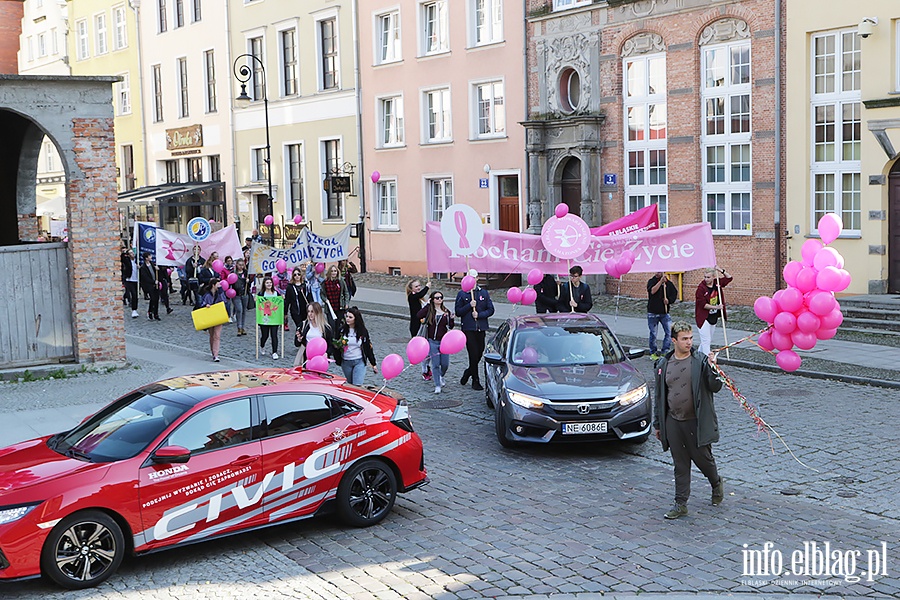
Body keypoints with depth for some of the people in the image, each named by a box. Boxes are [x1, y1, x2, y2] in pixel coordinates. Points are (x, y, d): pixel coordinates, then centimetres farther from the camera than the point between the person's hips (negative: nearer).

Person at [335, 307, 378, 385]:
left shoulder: (363, 331, -4)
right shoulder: (342, 330, -1)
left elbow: (369, 348, 2)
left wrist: (373, 364, 4)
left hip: (359, 362, -3)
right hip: (345, 362, 3)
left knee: (357, 385, -14)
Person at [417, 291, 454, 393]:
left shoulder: (446, 311, 5)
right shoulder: (429, 310, -3)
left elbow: (450, 327, 6)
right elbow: (419, 315, -23)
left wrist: (451, 319, -13)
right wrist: (427, 304, -17)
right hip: (433, 341, -2)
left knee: (445, 364, 5)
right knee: (435, 364, -2)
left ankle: (441, 376, 38)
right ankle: (437, 385, 10)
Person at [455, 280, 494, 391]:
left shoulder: (484, 293, 8)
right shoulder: (462, 294, 2)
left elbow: (490, 310, 4)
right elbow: (458, 312, -1)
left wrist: (479, 314, -11)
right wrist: (469, 305, -15)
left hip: (481, 328, 3)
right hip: (468, 328, -3)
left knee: (479, 354, 7)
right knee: (473, 354, -4)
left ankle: (468, 372, 33)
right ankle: (476, 381, 7)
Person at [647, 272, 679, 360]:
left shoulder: (668, 283, 6)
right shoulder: (651, 281, -1)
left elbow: (675, 294, 13)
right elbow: (652, 291, -21)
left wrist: (669, 300, -6)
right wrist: (661, 280, -23)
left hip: (664, 312, 2)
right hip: (653, 312, -2)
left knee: (669, 332, -6)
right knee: (653, 333, 5)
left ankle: (665, 352, 3)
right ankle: (653, 352, 18)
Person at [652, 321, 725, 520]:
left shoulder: (701, 361, -6)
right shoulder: (664, 364, 6)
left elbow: (715, 387, -10)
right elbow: (659, 396, 13)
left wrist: (712, 369, -27)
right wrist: (657, 424, 14)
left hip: (696, 422, -3)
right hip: (673, 422, 3)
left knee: (703, 458, 8)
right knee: (680, 465, 9)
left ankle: (717, 484, 39)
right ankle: (680, 504, 16)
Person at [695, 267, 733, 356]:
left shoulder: (717, 283, 1)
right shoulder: (701, 288, -18)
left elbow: (729, 278, 13)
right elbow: (702, 304, -20)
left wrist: (721, 271, -2)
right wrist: (716, 307, -24)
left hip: (714, 318, 7)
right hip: (703, 318, -7)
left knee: (709, 340, 16)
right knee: (706, 340, -9)